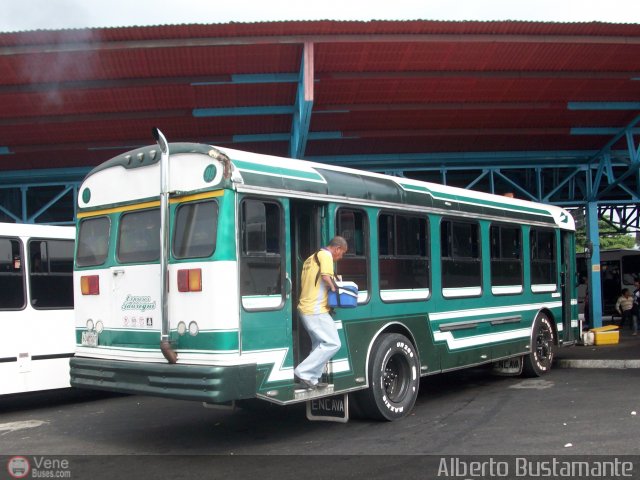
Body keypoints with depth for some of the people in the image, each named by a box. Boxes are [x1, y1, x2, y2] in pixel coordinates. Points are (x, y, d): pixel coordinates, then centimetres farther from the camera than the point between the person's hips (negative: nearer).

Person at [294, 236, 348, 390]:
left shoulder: (312, 258, 22)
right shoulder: (325, 255, -7)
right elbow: (326, 277, -23)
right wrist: (333, 287, -5)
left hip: (306, 308, 10)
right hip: (316, 311, -10)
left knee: (320, 345, 17)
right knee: (333, 344, -8)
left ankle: (312, 379, 15)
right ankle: (302, 372, -9)